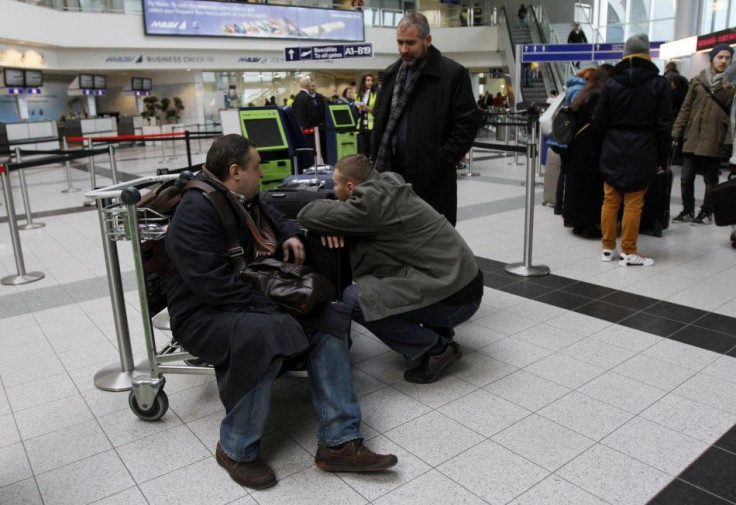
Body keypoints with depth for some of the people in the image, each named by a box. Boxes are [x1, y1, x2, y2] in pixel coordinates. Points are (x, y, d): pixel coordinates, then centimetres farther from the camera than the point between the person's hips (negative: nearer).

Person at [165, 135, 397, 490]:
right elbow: (214, 283, -27)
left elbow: (275, 217, 32)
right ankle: (236, 450, -16)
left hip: (256, 300, 9)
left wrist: (291, 235, 9)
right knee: (266, 335, -39)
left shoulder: (244, 199, 11)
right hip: (206, 315, -9)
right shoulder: (196, 210, -18)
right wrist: (271, 310, -27)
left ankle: (339, 443, -13)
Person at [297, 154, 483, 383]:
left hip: (456, 299, -9)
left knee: (355, 298, -18)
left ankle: (437, 347, -4)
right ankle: (438, 330, 20)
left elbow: (307, 215, -15)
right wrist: (333, 224, 0)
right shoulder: (388, 184, 6)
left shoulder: (373, 203, -19)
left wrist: (330, 216, 7)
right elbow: (353, 210, 22)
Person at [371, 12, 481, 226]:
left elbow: (468, 123, -9)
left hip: (431, 177, -5)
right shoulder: (392, 73, 12)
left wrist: (440, 163, -14)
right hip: (392, 172, 6)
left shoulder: (453, 73, -6)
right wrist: (378, 160, 8)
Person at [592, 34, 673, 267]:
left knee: (610, 200, 10)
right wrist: (664, 156, 4)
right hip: (642, 153, -2)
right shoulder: (659, 84, -4)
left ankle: (608, 248, 17)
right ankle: (628, 253, 7)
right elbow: (664, 125, -3)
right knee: (633, 203, 2)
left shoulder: (611, 84, -1)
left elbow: (598, 121, -1)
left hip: (613, 151, 2)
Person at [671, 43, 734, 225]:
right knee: (686, 177, 4)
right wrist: (677, 133, 6)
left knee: (710, 179, 8)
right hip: (692, 139, 2)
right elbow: (686, 108, 10)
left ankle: (707, 213, 22)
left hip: (714, 141, -2)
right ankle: (688, 211, 21)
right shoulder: (698, 81, 8)